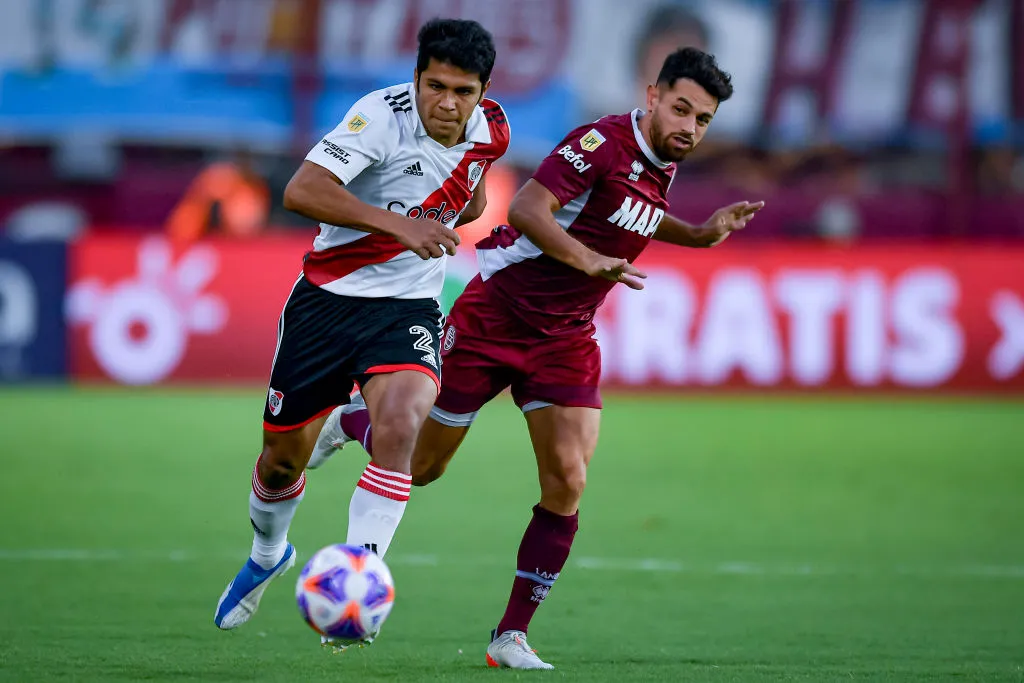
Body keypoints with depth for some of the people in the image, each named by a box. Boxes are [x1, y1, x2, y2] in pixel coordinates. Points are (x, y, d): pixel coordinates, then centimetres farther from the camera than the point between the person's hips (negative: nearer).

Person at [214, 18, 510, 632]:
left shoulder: (490, 132, -1)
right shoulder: (384, 115, -19)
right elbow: (302, 191, -31)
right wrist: (396, 223, -36)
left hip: (409, 305, 2)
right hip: (329, 297, -2)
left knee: (400, 425, -27)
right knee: (284, 456, 8)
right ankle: (268, 554, 42)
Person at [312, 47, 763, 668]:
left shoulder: (663, 164, 3)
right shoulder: (604, 142, -22)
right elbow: (527, 209, -32)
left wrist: (702, 234, 10)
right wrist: (588, 261, -44)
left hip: (565, 338, 6)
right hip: (494, 317, -6)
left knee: (567, 483, -10)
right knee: (421, 466, 8)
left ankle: (512, 637, -1)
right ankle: (350, 422, 43)